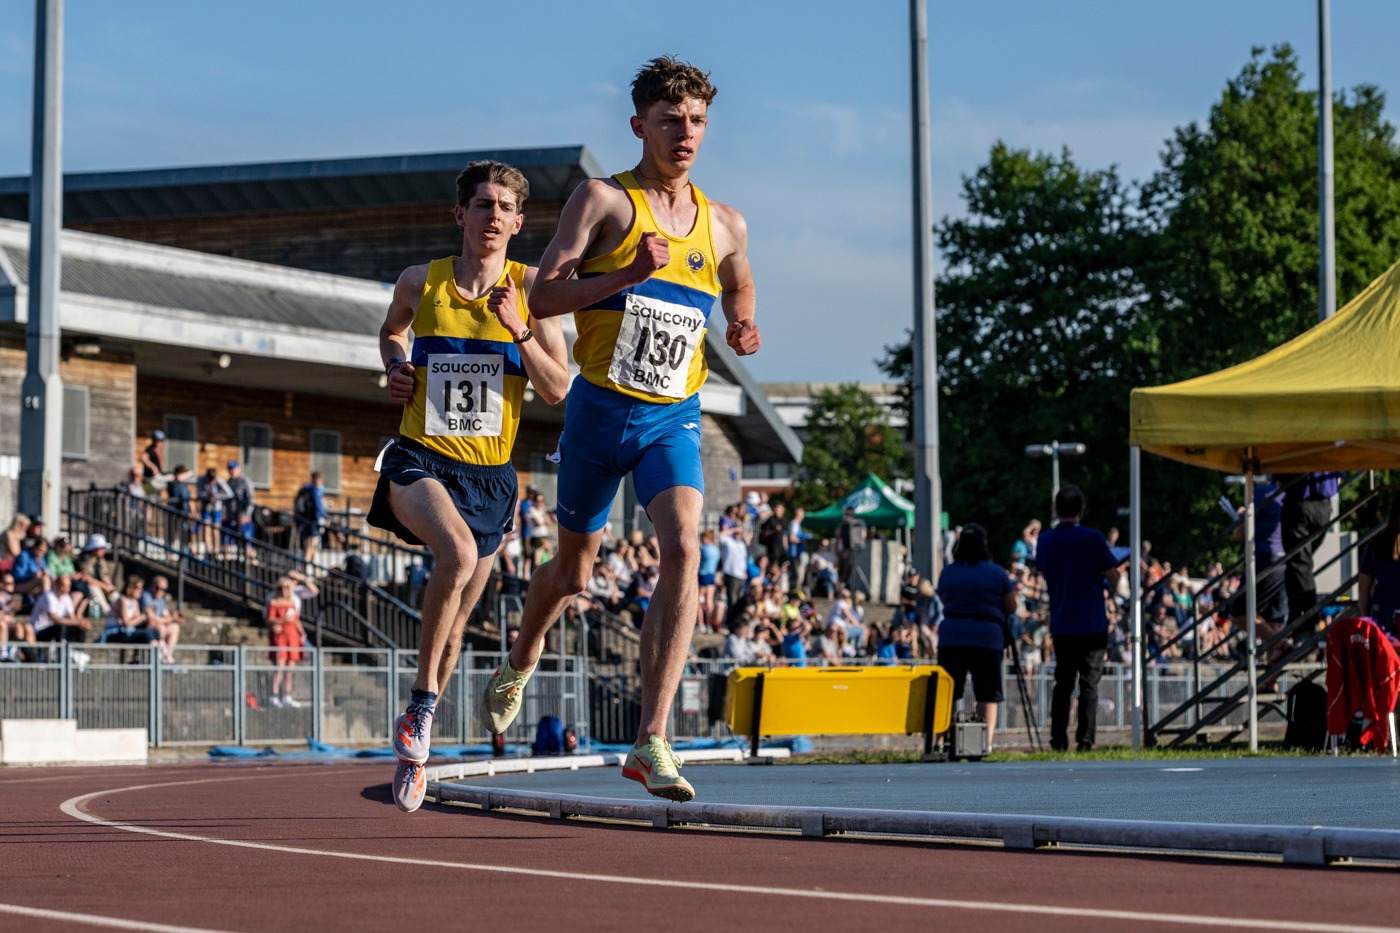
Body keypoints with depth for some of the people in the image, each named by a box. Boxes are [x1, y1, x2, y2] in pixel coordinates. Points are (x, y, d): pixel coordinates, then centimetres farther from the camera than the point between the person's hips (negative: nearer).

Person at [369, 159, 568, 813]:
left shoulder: (531, 288, -3)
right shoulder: (421, 283, -1)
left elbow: (558, 392, -6)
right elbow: (391, 330, 22)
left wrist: (519, 332, -20)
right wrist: (395, 366, 1)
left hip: (490, 475, 2)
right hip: (420, 461, -2)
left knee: (453, 627, 11)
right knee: (457, 550, -34)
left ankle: (413, 749, 32)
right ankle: (422, 703, -19)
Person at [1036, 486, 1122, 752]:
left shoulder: (1044, 540, 3)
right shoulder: (1093, 539, -9)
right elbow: (1114, 580, -6)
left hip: (1060, 625, 3)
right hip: (1092, 625, -3)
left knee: (1063, 683, 11)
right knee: (1089, 684, 0)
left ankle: (1058, 740, 6)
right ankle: (1085, 740, -5)